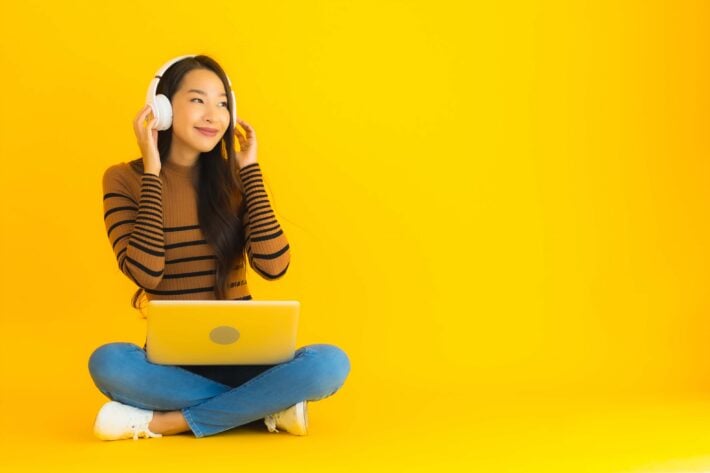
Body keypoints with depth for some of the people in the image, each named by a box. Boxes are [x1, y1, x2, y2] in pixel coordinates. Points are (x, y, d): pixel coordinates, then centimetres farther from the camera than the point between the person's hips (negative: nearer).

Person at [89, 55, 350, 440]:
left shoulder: (233, 178, 4)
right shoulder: (124, 179, -2)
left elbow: (273, 266, -11)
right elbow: (145, 273, -17)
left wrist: (249, 170, -5)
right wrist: (152, 173, -14)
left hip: (239, 355, 2)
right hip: (169, 359, -1)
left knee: (330, 363, -27)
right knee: (107, 362, -35)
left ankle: (165, 421, -19)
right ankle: (267, 405, -20)